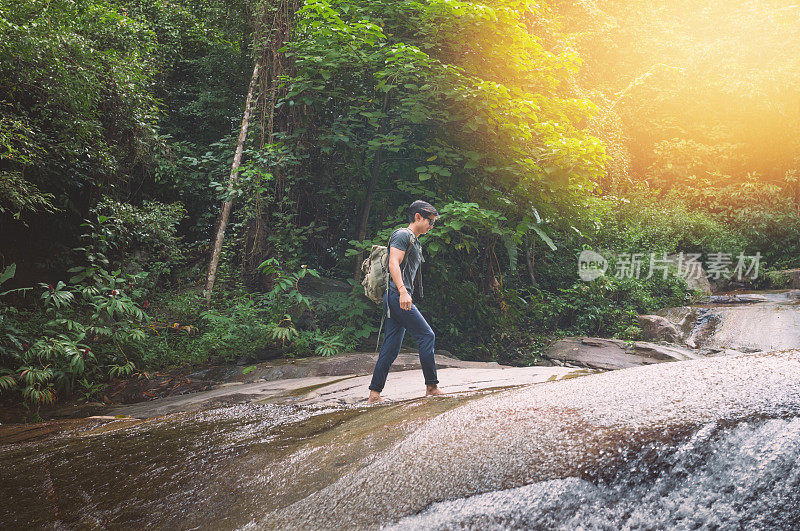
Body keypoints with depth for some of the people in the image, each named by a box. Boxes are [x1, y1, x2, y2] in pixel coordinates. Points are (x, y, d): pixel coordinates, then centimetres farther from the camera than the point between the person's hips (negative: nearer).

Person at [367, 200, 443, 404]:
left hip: (398, 300, 10)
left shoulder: (415, 242, 26)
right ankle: (432, 386, -3)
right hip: (396, 295, -10)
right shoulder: (402, 235, -4)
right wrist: (402, 291, -28)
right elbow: (393, 263, -17)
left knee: (391, 347, 6)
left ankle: (374, 394, 6)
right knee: (427, 336, -9)